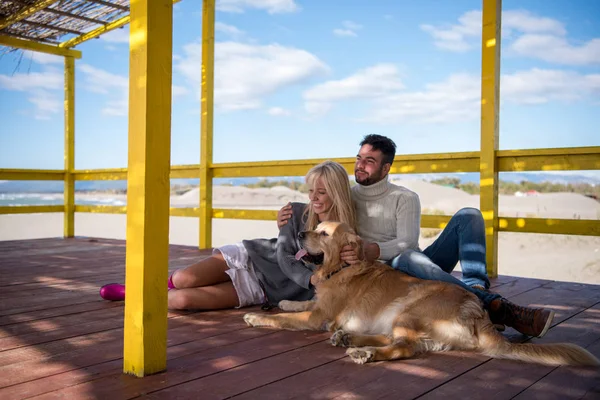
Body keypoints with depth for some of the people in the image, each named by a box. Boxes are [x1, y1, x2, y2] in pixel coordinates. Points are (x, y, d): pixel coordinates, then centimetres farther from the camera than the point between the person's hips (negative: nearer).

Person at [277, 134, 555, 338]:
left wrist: (372, 251, -31)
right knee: (408, 258, -40)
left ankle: (475, 286, -38)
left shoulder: (405, 198, 4)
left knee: (468, 215, -14)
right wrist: (287, 222, -7)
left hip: (424, 266, 2)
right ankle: (494, 306, -44)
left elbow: (407, 242, -11)